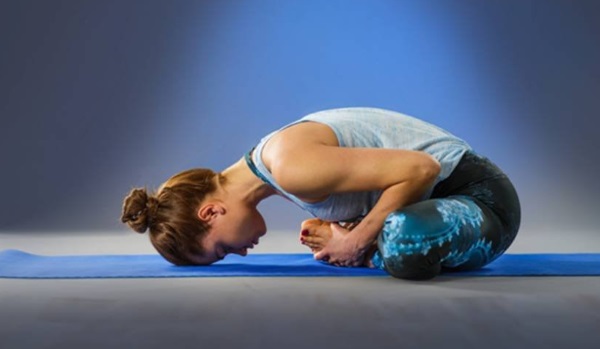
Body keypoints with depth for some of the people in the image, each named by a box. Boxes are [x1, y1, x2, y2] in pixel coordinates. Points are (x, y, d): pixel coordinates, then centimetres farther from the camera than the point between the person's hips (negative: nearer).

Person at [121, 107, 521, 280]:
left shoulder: (290, 168, -29)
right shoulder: (275, 165, 4)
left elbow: (421, 168, -29)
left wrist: (358, 240, -21)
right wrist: (345, 232, -5)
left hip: (477, 193, -9)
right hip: (445, 191, 9)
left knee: (405, 242, -39)